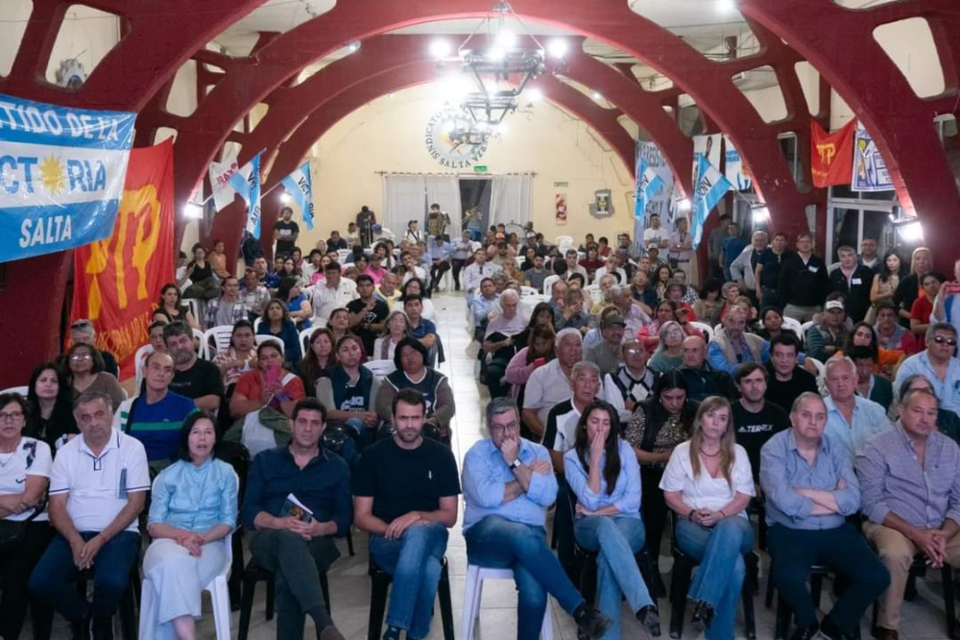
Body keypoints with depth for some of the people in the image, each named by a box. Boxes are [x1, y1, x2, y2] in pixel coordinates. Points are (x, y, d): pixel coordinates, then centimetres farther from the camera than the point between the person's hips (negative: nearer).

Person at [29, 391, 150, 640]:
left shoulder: (132, 447, -2)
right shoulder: (66, 453, 7)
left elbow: (136, 503, -5)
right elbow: (57, 505, 3)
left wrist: (101, 539, -14)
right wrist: (75, 541, -15)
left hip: (118, 533, -3)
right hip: (74, 533, 3)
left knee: (112, 582, -31)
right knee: (40, 582, -21)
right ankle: (81, 614, 11)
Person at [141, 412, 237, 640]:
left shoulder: (226, 473, 13)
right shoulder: (167, 475, 15)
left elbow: (228, 522, 6)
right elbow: (154, 524, 7)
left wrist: (200, 539, -14)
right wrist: (181, 535, -15)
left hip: (210, 544, 0)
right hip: (169, 542, 1)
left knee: (172, 576, -36)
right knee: (172, 562, -38)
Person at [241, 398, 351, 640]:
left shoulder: (337, 466, 16)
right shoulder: (265, 461, 15)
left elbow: (344, 519, 6)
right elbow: (249, 512, 4)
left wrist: (320, 528, -17)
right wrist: (281, 523, -16)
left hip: (315, 542, 1)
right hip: (269, 538, -1)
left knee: (288, 571, -37)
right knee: (288, 538, -39)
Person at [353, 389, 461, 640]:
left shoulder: (441, 455, 5)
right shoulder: (373, 456, 3)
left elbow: (449, 515, 5)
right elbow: (361, 517, 2)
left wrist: (417, 517, -15)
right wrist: (394, 530, -17)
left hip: (430, 536, 1)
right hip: (387, 541, -1)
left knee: (417, 533, -40)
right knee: (429, 569, -38)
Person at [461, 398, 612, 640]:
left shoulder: (538, 452, 16)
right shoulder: (477, 454, 7)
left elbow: (548, 496, -2)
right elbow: (486, 497, -12)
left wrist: (515, 463, -6)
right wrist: (531, 475, -1)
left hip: (530, 536, 2)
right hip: (487, 535, -2)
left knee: (534, 588, -31)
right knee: (522, 536, -38)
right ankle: (580, 609, -32)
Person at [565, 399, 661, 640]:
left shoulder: (623, 449, 3)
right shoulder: (572, 457, 1)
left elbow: (633, 500, -3)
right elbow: (590, 501, -13)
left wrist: (596, 511, -7)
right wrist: (595, 458, -13)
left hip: (627, 522, 1)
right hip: (591, 526, -1)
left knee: (608, 553, -38)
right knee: (606, 526, -40)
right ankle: (644, 605, -55)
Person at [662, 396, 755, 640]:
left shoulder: (738, 452, 13)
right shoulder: (682, 451, 8)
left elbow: (743, 497, 4)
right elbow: (671, 496, 5)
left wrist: (719, 515, -15)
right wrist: (693, 514, -14)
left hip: (732, 522, 1)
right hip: (692, 525, -1)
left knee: (729, 530, -43)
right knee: (735, 565, -36)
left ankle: (705, 600, -41)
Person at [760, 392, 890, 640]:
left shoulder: (836, 450, 5)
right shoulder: (773, 449, -7)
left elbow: (852, 500, -9)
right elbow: (785, 502, -21)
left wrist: (804, 492, -15)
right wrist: (834, 501, -8)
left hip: (835, 532, 4)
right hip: (790, 532, -4)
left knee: (877, 577, -15)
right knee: (787, 577, -32)